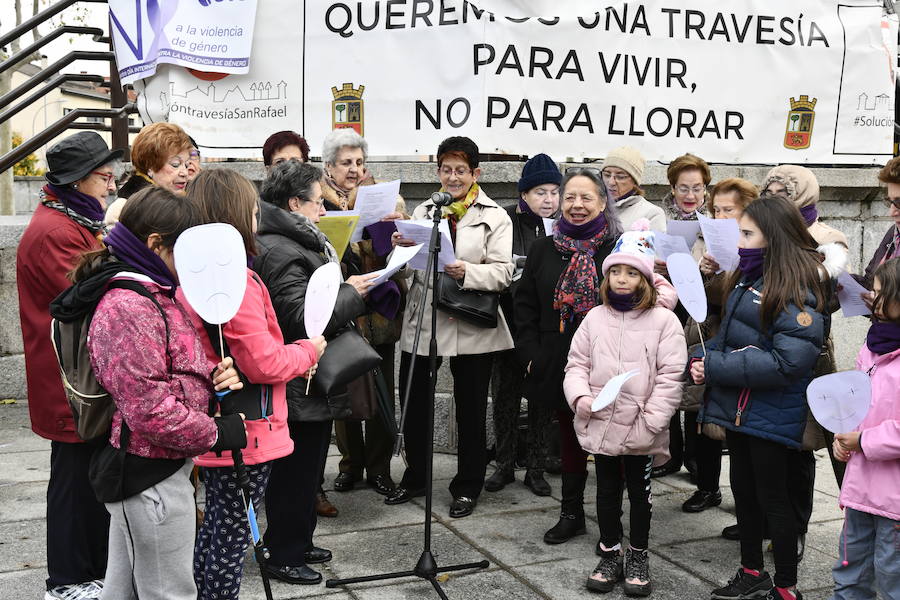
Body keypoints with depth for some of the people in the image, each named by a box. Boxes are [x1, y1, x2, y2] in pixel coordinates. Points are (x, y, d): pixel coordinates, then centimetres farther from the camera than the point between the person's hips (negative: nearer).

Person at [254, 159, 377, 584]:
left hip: (309, 383, 11)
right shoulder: (280, 253, -21)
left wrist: (346, 292, 3)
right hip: (300, 388, -11)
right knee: (295, 473, 3)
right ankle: (284, 557, 17)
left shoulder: (295, 243, 14)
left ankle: (298, 543, 35)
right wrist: (351, 293, -16)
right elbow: (305, 318, -26)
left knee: (304, 470, 21)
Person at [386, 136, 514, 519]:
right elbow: (407, 271, 9)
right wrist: (401, 249, -12)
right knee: (414, 402, 10)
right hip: (423, 320, 3)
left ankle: (467, 487, 23)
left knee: (470, 409, 9)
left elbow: (503, 273, -9)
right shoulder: (423, 212, 11)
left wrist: (467, 272, -26)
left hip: (471, 325, -3)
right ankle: (415, 478, 29)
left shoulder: (495, 217, 1)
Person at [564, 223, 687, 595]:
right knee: (607, 492, 13)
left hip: (640, 431, -3)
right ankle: (610, 557, 28)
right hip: (600, 426, 3)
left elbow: (670, 376, -10)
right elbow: (577, 363, 8)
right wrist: (580, 397, -10)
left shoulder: (663, 320, -7)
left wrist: (651, 421, -16)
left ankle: (638, 558, 28)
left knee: (640, 493, 12)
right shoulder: (595, 318, 4)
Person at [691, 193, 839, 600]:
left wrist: (715, 367, -22)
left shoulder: (799, 290, -19)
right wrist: (702, 358, -3)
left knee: (773, 499, 5)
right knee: (744, 491, 19)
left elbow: (787, 363, -26)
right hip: (738, 409, 8)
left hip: (770, 413, -8)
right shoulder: (750, 280, 8)